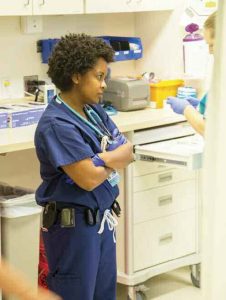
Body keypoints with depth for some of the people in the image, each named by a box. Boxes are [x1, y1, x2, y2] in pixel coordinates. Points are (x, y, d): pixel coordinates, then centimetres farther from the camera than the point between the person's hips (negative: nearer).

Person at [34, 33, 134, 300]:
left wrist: (103, 159, -17)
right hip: (73, 225, -8)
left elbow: (129, 151, 3)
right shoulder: (56, 124, -20)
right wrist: (115, 158, -6)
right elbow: (89, 178, -24)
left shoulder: (94, 111, 6)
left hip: (103, 218, 8)